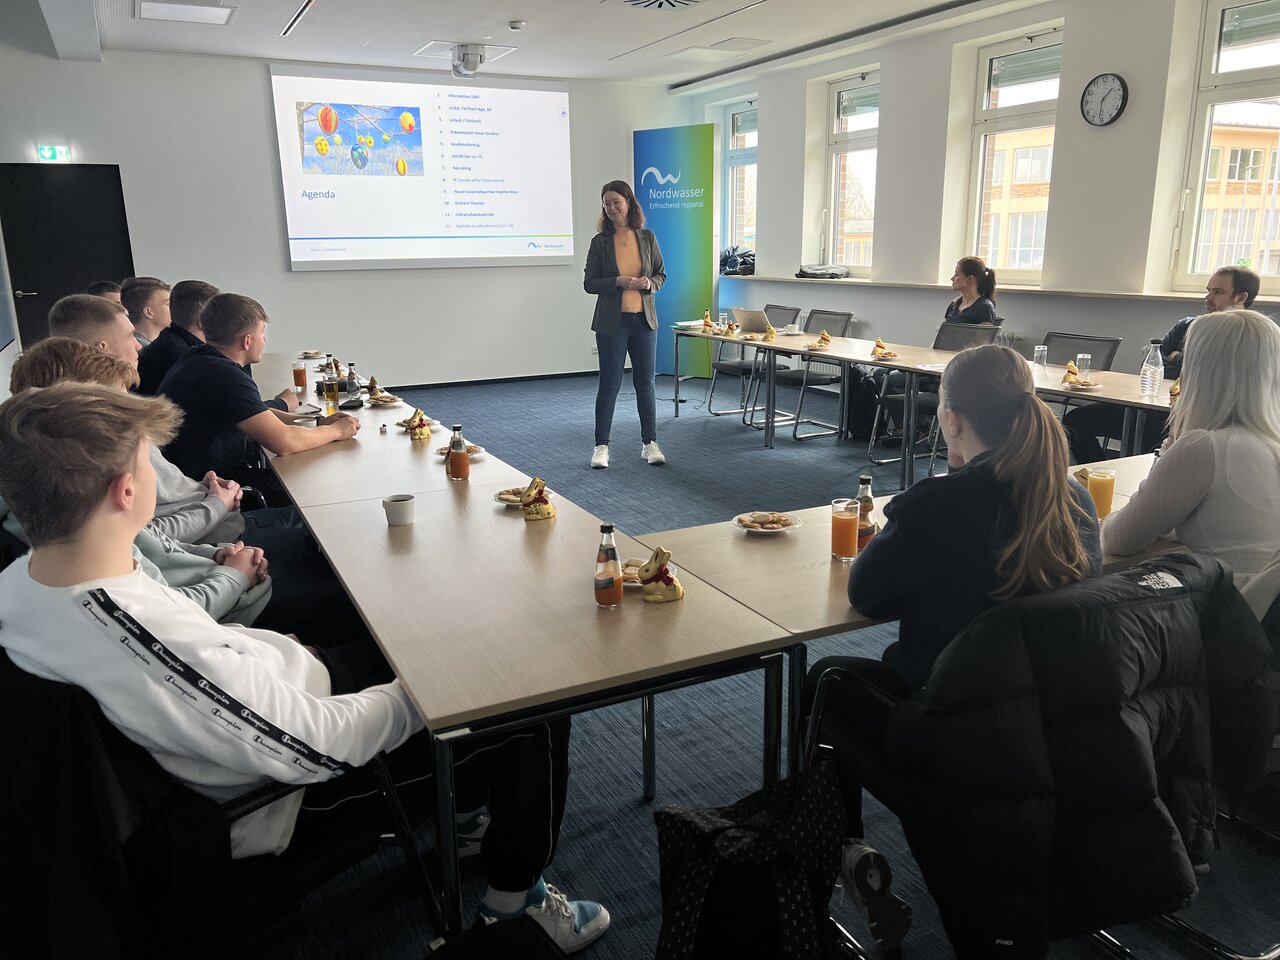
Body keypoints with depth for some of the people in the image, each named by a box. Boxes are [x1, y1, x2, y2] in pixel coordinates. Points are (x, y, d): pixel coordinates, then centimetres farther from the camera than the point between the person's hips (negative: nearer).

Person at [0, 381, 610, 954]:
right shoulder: (157, 650, -40)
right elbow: (320, 748, -29)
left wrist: (275, 648, 8)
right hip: (295, 797, -9)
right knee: (536, 715, -4)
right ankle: (512, 901, 19)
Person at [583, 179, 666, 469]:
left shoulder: (647, 237, 4)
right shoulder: (600, 242, -1)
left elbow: (661, 274, 11)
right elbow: (589, 283, -3)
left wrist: (649, 283, -12)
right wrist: (618, 282, -18)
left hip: (644, 320, 2)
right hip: (612, 322, -2)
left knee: (645, 382, 8)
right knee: (609, 384, 1)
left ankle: (649, 443, 18)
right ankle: (601, 446, 10)